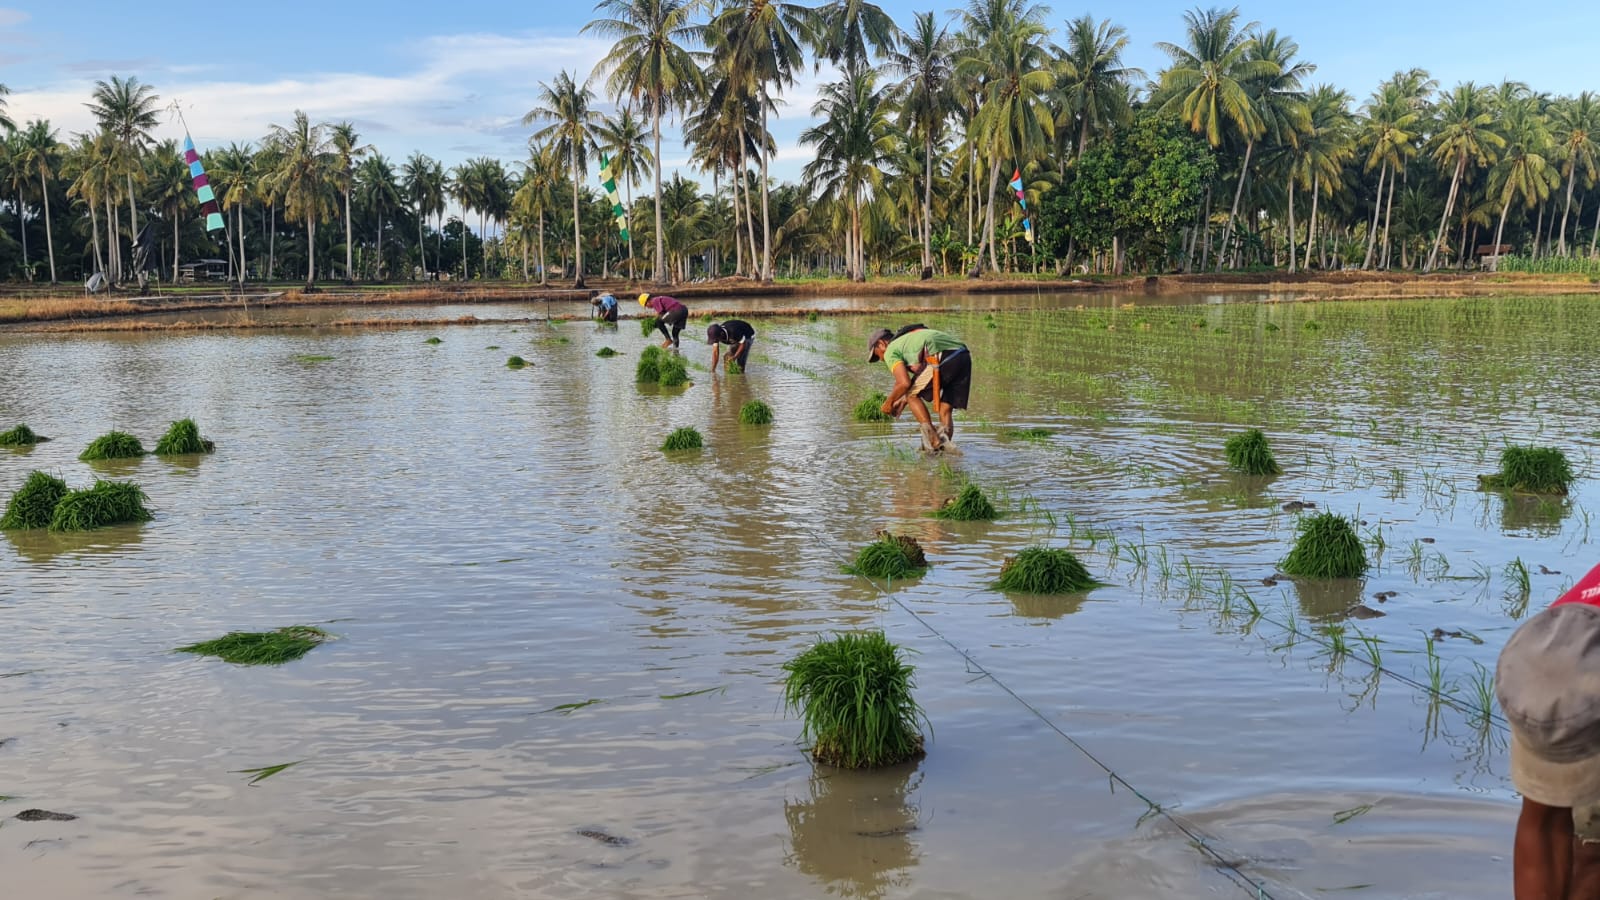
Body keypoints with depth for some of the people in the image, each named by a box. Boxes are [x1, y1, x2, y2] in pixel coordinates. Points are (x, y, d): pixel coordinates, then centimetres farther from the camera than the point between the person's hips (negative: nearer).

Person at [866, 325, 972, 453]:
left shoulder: (890, 351, 11)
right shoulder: (910, 338, 37)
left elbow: (904, 383, -2)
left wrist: (889, 402, 14)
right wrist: (903, 401, 42)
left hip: (942, 358, -8)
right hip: (964, 356, 8)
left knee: (912, 395, 10)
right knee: (945, 410, 14)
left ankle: (933, 440, 1)